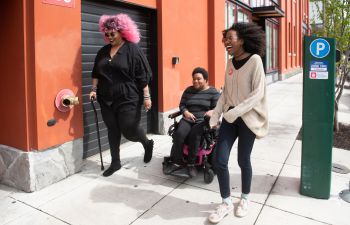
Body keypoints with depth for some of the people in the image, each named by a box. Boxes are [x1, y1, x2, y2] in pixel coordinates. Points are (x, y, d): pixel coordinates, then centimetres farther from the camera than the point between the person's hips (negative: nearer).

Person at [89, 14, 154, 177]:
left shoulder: (132, 49, -8)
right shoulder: (103, 51, 9)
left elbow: (143, 76, -10)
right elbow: (96, 73, 17)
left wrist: (146, 96, -12)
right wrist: (94, 89, 5)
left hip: (128, 99, -5)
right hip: (107, 100, 6)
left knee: (129, 130, -1)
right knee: (112, 131, 10)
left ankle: (147, 144, 31)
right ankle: (115, 162, 25)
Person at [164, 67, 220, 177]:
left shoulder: (213, 92, 5)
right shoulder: (188, 90, 16)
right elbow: (182, 104, 14)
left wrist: (212, 112, -26)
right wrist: (186, 112, -9)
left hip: (203, 120, -3)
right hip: (188, 119, 4)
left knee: (194, 135, -33)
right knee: (179, 133, -27)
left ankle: (191, 164, -19)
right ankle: (177, 161, -16)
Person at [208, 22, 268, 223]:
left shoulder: (255, 60, -11)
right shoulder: (230, 63, 8)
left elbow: (258, 94, -16)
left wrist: (235, 112, -21)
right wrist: (215, 116, 5)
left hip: (247, 117, -5)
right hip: (230, 118, 5)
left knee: (243, 160, 7)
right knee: (220, 161, 0)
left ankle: (245, 199, 32)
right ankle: (227, 203, 18)